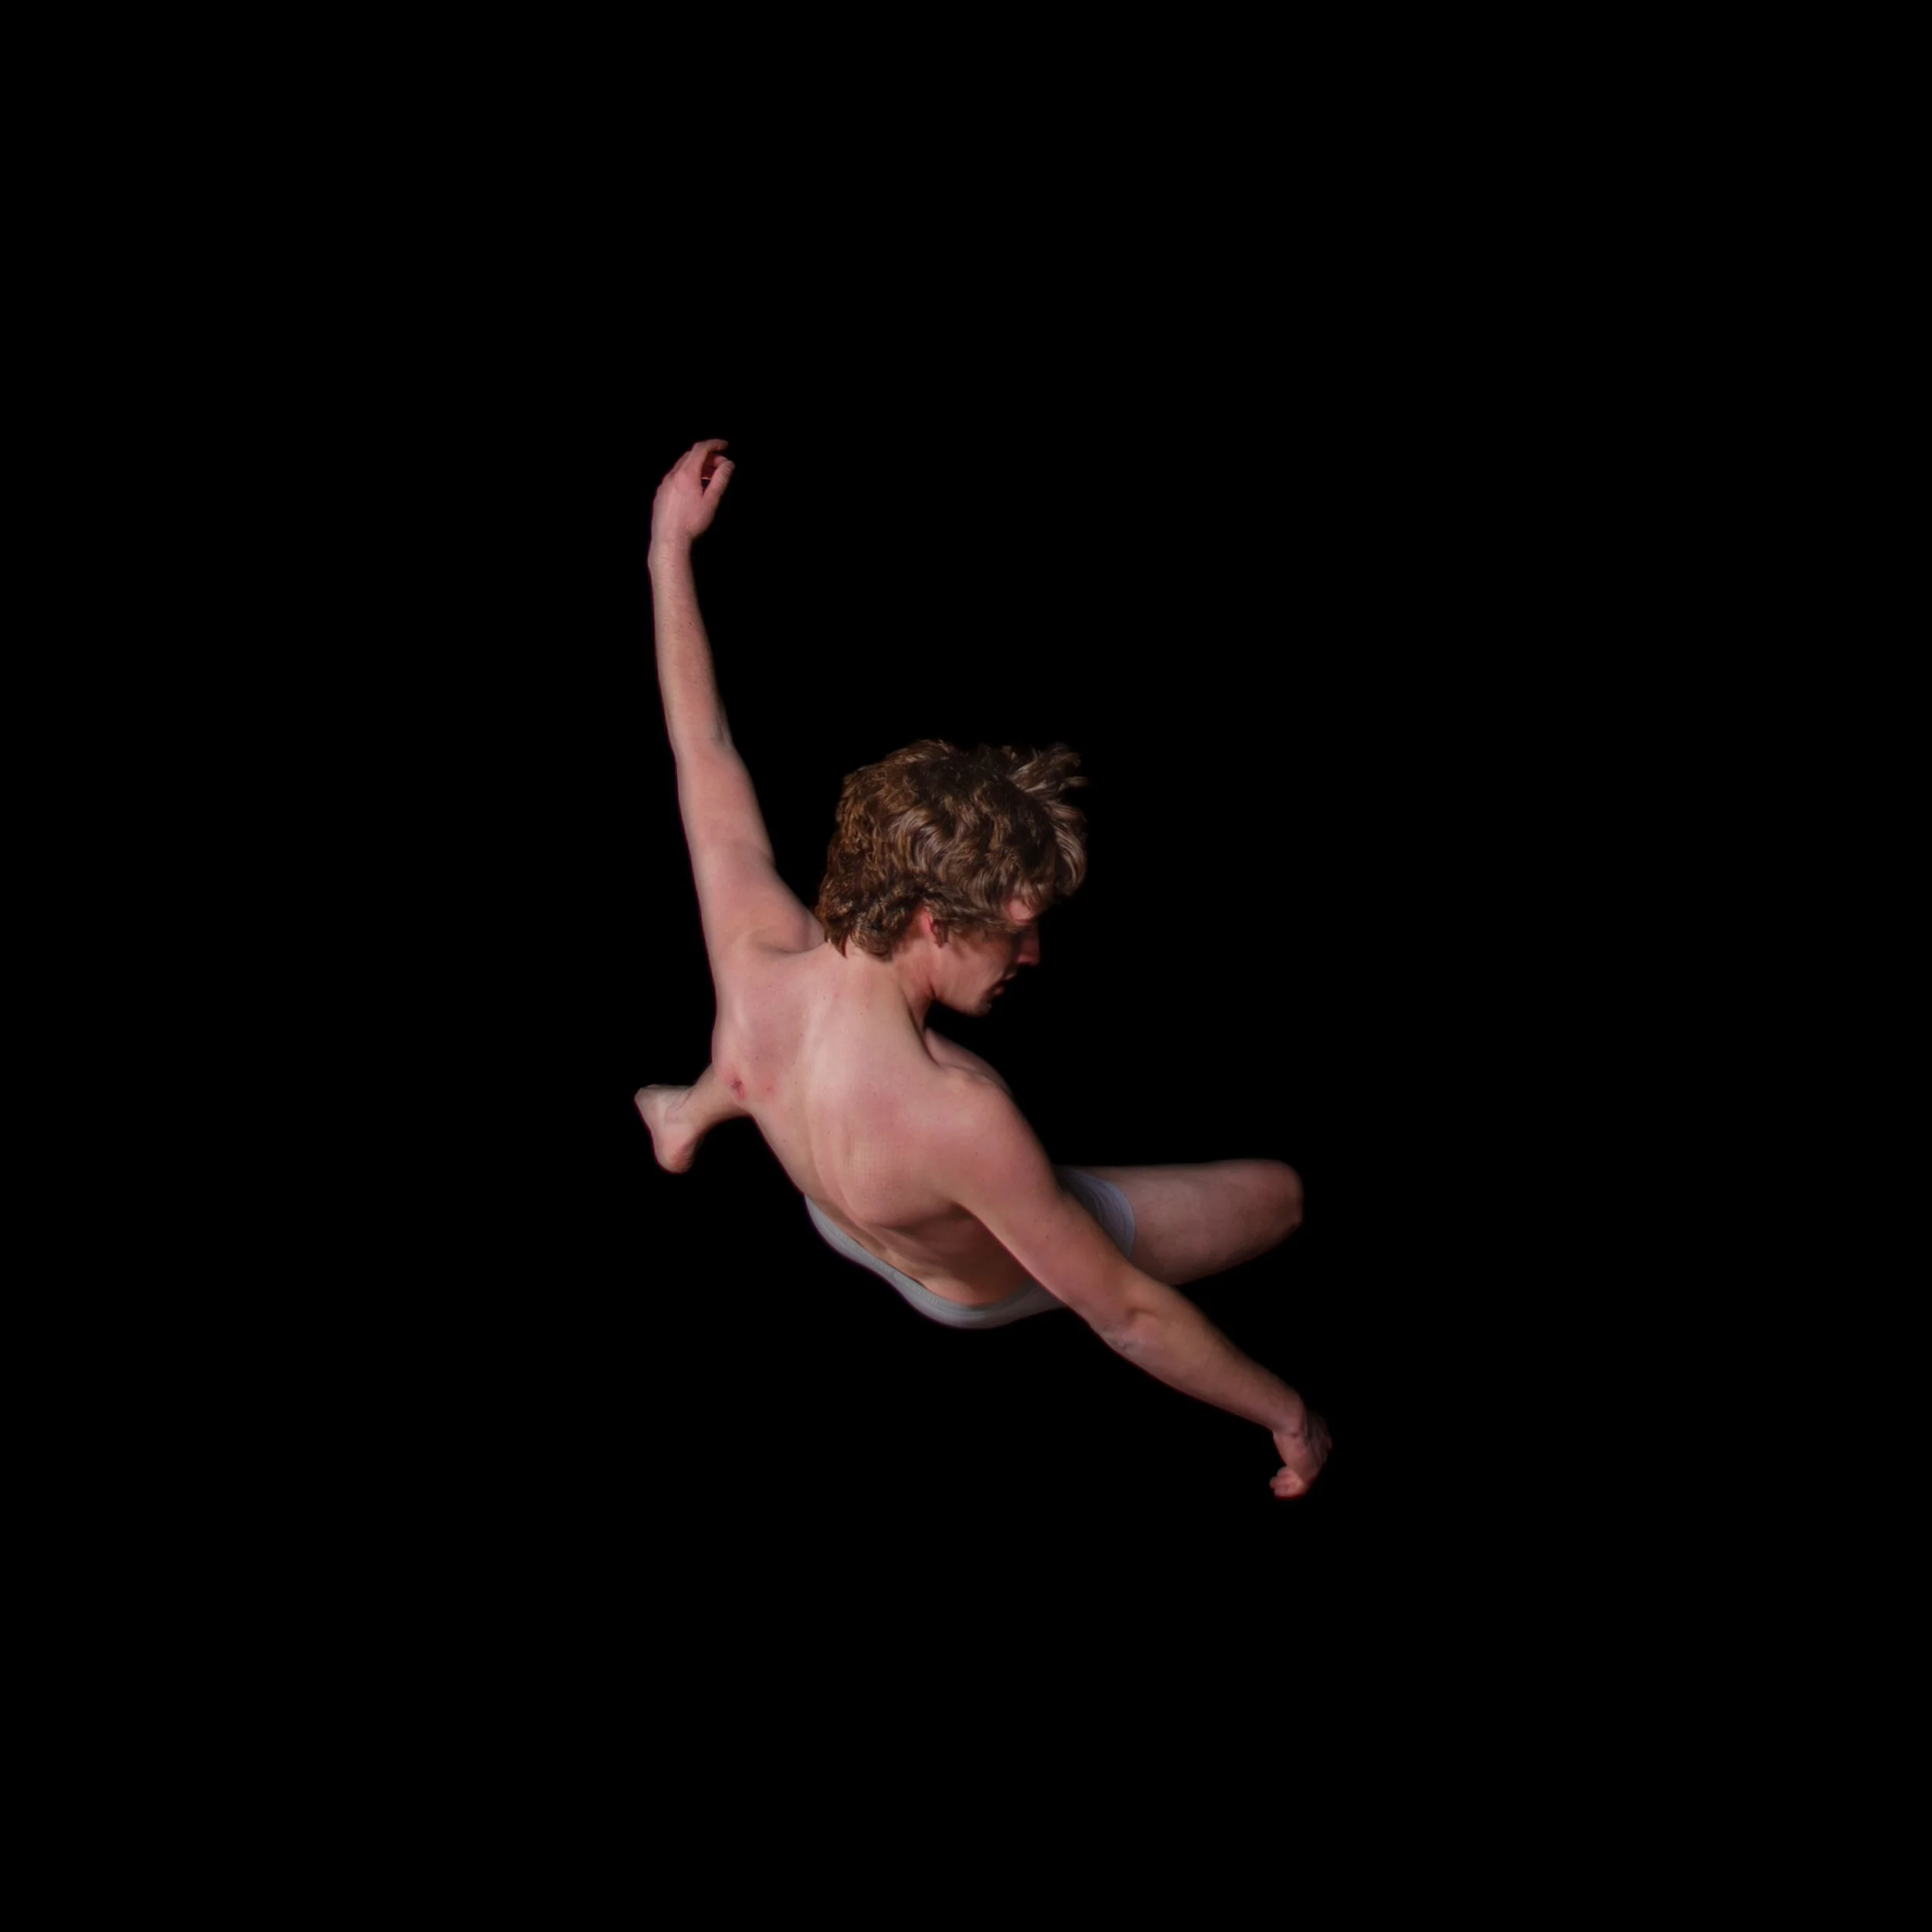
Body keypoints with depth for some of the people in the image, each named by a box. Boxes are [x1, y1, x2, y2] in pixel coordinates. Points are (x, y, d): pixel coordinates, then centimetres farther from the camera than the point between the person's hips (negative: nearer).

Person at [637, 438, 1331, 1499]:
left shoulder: (758, 959, -34)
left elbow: (703, 750, -17)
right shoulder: (962, 1118, -49)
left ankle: (691, 1118, 63)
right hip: (984, 1286, -5)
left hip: (840, 1224, 5)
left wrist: (670, 549, -6)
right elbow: (1124, 1312, -35)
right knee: (1280, 1192, 12)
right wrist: (1289, 1413, -21)